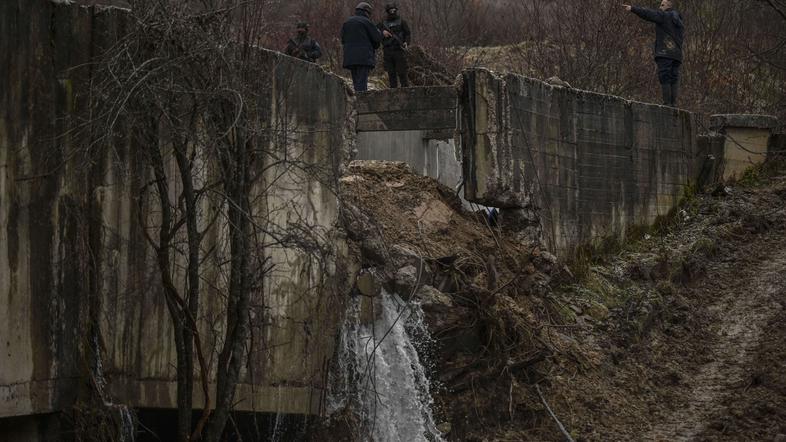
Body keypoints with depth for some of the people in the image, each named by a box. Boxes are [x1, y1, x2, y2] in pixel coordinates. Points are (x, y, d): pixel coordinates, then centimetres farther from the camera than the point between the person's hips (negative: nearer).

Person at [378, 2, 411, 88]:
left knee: (402, 73, -8)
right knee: (391, 74, 2)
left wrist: (406, 43, -16)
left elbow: (407, 34, 3)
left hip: (399, 51, -3)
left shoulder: (401, 22, 7)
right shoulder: (383, 23, 14)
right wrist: (382, 32, -12)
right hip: (388, 52, 3)